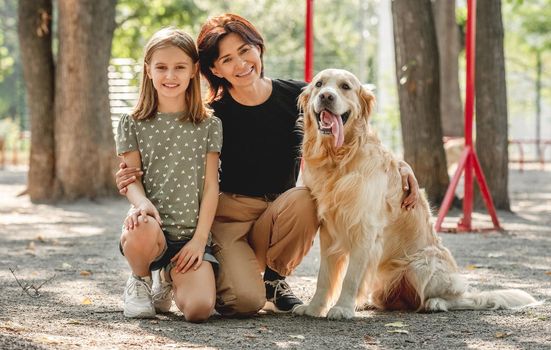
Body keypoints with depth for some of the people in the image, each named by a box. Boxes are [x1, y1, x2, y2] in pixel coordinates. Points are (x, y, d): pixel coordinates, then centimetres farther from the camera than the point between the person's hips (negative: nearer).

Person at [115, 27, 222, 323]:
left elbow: (210, 186, 4)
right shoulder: (133, 124, 7)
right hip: (152, 226, -1)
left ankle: (173, 279, 17)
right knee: (142, 231, -40)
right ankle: (139, 281, -2)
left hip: (191, 234, 1)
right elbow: (132, 178, 1)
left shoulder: (209, 125, 8)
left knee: (199, 309, -23)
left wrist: (200, 238, -6)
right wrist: (142, 203, -24)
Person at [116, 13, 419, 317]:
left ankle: (274, 279, -5)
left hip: (280, 212, 3)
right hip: (229, 213, -3)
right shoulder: (213, 116, -8)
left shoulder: (296, 96, -3)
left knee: (303, 199, -33)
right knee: (245, 301, -29)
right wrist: (134, 178, -21)